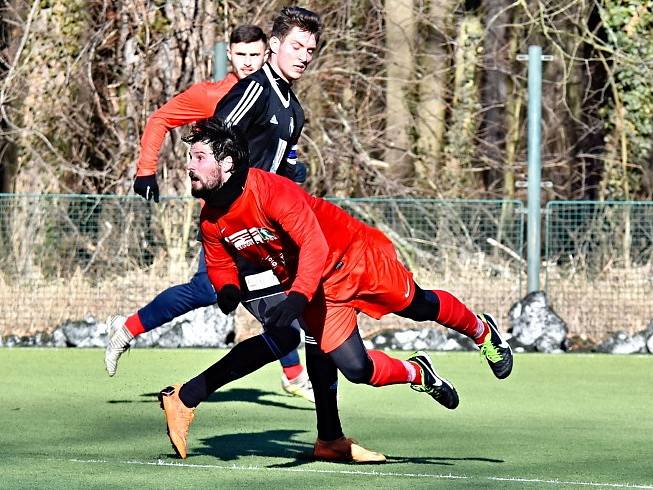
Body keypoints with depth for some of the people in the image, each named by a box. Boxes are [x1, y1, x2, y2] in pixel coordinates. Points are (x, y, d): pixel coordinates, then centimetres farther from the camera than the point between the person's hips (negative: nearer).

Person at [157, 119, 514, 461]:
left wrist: (297, 298, -54)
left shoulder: (272, 191, -33)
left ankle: (482, 331, 45)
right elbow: (219, 265, 5)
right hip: (319, 292, 5)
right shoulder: (210, 221, -12)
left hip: (355, 257, -5)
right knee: (357, 369, -6)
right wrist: (228, 289, -19)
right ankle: (417, 373, 25)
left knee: (421, 307, 13)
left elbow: (314, 245, -41)